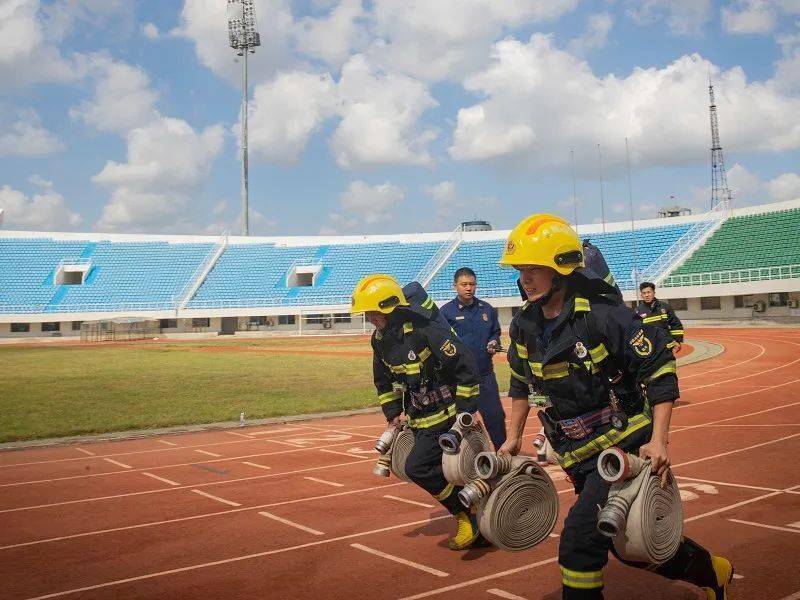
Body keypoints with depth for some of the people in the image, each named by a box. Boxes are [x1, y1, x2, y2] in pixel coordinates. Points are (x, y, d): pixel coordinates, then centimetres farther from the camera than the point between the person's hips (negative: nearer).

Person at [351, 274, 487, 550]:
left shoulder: (426, 330, -24)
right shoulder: (380, 339, 1)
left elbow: (465, 367, -21)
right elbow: (383, 380, 18)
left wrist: (467, 409, -18)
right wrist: (393, 414, 15)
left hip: (446, 416, -8)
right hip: (420, 421, 9)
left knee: (417, 467, -15)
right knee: (443, 473, 13)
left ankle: (468, 515, 3)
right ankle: (479, 530, 29)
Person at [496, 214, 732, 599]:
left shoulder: (602, 315, -21)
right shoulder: (525, 326, 0)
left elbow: (660, 368, -16)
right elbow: (522, 384, 16)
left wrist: (658, 440, -20)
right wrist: (514, 437, 14)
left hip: (624, 443, -7)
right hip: (579, 457, 7)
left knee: (578, 542, -16)